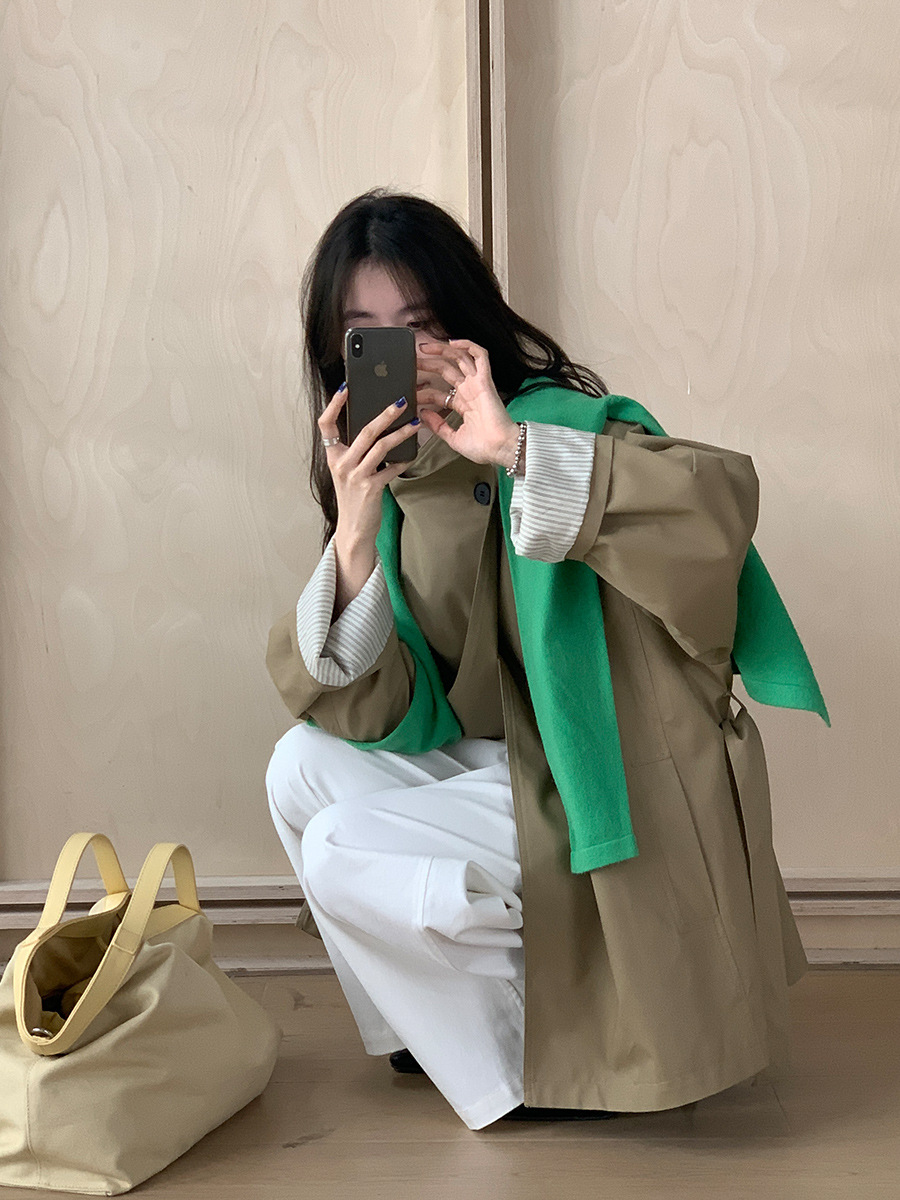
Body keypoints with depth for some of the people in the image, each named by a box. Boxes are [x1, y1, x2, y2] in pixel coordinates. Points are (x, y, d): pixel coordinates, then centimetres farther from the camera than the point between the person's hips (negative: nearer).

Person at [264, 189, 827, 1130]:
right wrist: (354, 537, -21)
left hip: (612, 789, -7)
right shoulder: (393, 483, 4)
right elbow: (378, 716, -6)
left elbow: (719, 499, -35)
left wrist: (515, 447, -38)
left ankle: (561, 1057, 7)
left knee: (342, 856, -13)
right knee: (304, 766, 1)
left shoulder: (550, 417, -15)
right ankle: (438, 1027, 18)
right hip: (503, 762, 7)